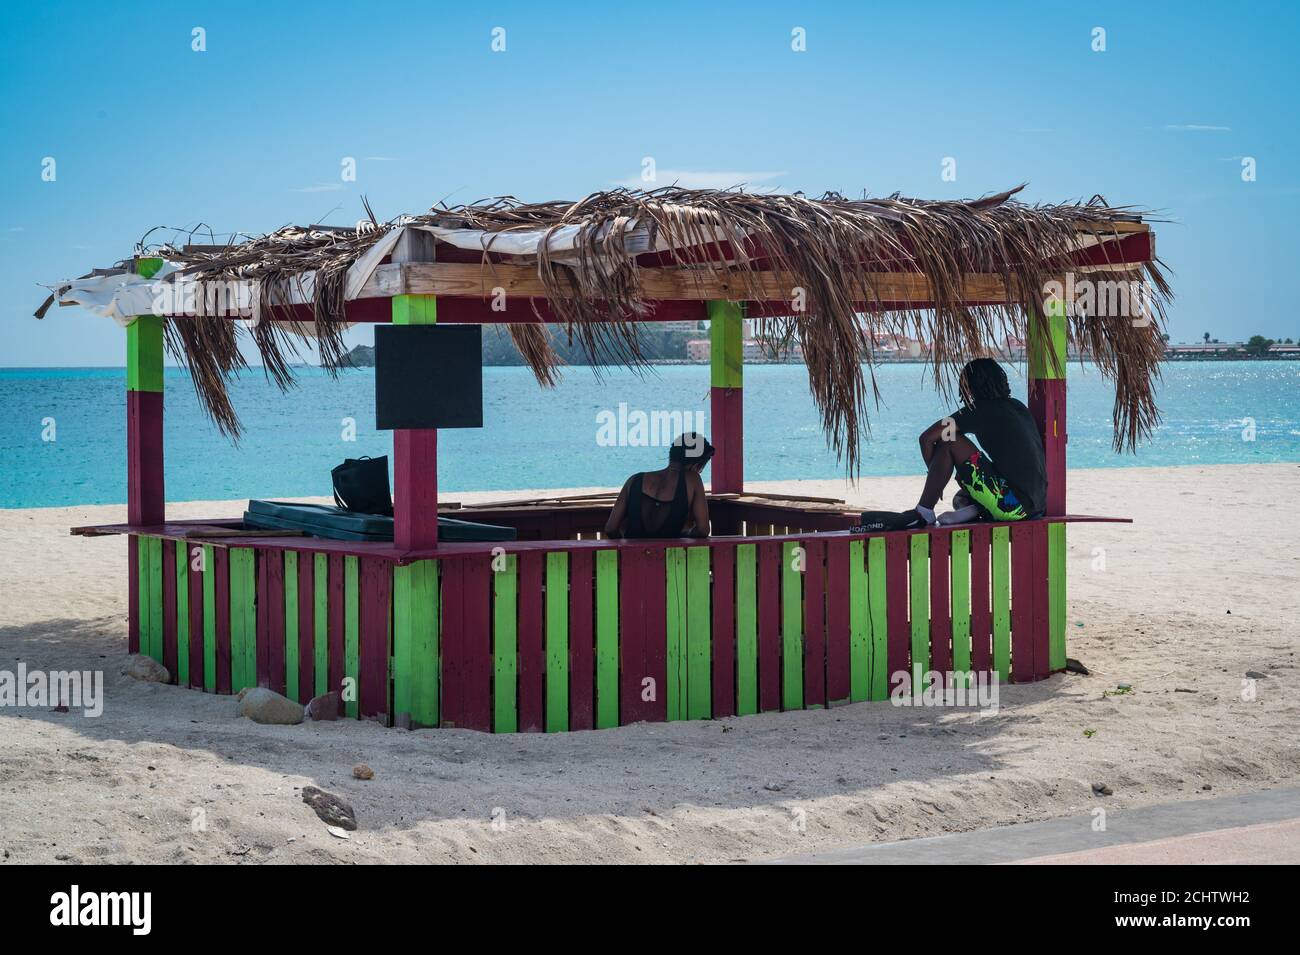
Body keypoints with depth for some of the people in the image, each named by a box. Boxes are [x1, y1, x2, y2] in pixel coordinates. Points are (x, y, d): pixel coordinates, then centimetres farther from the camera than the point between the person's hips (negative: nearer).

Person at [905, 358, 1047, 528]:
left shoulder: (980, 411, -5)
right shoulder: (1018, 406, 16)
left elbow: (927, 438, -4)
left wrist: (935, 474, 12)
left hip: (1014, 505, -8)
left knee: (948, 442, -4)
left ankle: (923, 513, -2)